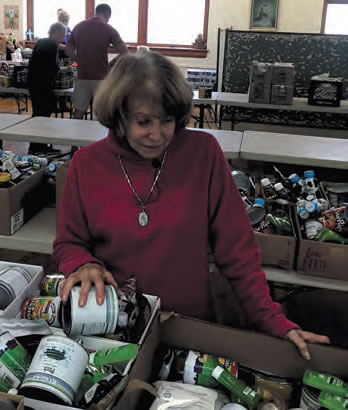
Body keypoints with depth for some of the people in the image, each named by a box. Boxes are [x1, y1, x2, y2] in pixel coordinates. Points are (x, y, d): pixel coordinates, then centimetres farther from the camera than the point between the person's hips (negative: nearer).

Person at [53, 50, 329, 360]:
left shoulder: (204, 152, -6)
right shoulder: (87, 164, -2)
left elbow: (236, 247, -3)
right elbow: (68, 244, 8)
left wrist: (273, 320, -8)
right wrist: (84, 265, -14)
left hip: (190, 324, 0)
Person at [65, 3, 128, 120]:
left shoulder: (78, 27, 6)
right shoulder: (108, 29, -7)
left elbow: (68, 51, 10)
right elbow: (124, 52, -10)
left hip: (82, 76, 4)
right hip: (101, 77, -4)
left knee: (79, 111, 10)